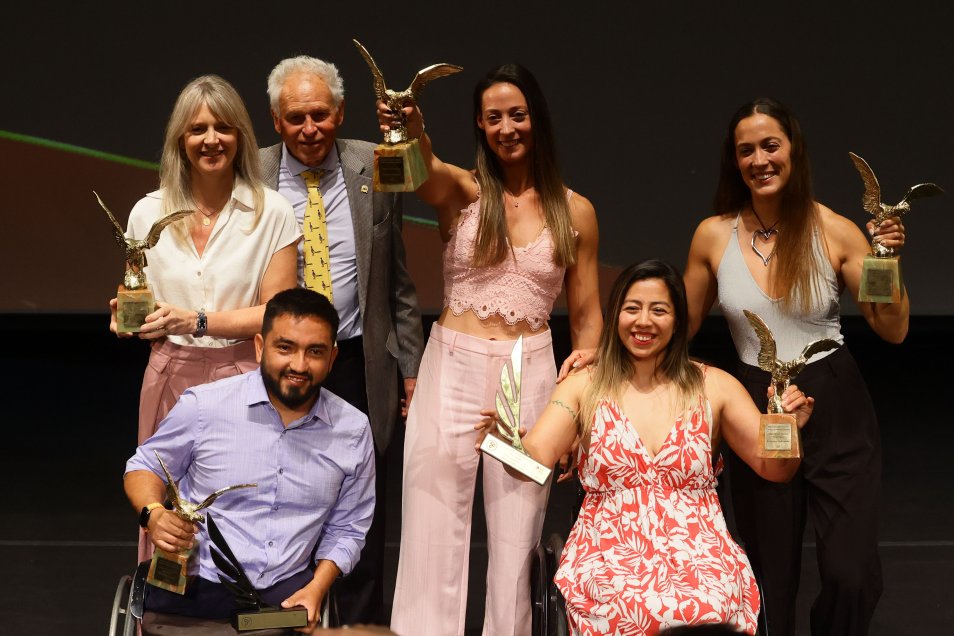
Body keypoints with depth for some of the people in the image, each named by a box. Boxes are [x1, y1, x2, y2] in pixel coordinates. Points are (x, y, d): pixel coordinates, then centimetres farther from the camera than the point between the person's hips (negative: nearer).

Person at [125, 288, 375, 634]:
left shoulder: (354, 430, 5)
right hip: (193, 582, -2)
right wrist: (154, 513, -9)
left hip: (284, 590, 2)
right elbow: (145, 467, 12)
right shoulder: (203, 406, -3)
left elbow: (346, 529, 14)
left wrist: (316, 589, -2)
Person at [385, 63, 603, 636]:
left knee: (515, 540, 6)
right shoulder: (460, 190, 2)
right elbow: (424, 171, -23)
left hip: (530, 375, 1)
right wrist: (411, 131, -46)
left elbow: (587, 316, 11)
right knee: (433, 533, -1)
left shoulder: (576, 212, 6)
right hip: (451, 370, -1)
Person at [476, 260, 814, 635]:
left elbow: (773, 469, 12)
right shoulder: (584, 387, 9)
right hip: (609, 553, -1)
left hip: (698, 551, 1)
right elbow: (533, 459, -4)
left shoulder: (713, 387, 11)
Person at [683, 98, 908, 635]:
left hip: (837, 413, -1)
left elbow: (894, 330, -2)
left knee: (852, 578, -11)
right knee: (771, 579, 9)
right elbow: (682, 324, 12)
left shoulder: (836, 233, -5)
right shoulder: (714, 236, -1)